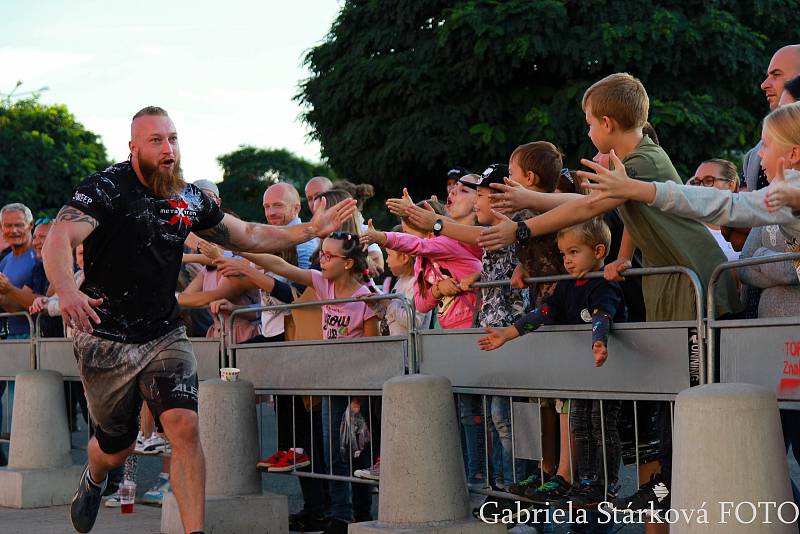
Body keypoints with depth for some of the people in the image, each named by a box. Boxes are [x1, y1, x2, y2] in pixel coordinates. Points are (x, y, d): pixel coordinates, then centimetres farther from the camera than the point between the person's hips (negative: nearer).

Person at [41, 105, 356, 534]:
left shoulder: (188, 198, 4)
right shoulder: (107, 188, -14)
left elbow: (246, 236, 15)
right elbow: (59, 240, -28)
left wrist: (310, 231, 3)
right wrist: (66, 290, -49)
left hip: (164, 334, 3)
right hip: (106, 339, -3)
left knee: (185, 428, -18)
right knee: (117, 446, 12)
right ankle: (94, 479, 50)